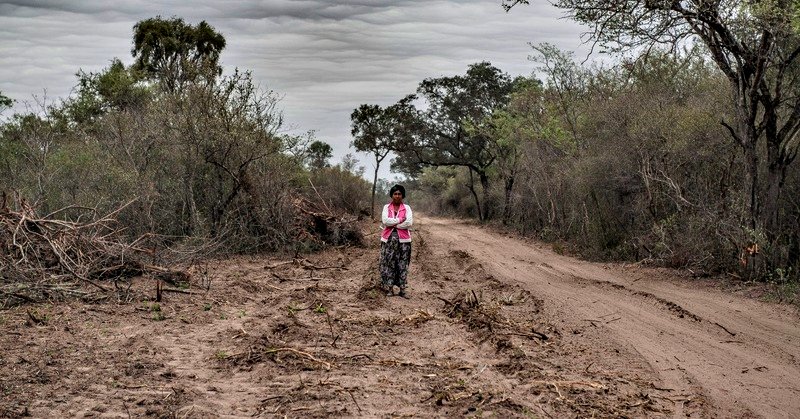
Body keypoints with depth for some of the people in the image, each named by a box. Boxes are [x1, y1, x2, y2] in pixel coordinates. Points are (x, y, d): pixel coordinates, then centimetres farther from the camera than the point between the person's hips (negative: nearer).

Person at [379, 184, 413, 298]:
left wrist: (392, 224, -9)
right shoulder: (386, 207, 5)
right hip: (388, 238, 0)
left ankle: (402, 288, 6)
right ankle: (389, 287, 6)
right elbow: (385, 220, -10)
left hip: (403, 239, 0)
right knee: (388, 263, -1)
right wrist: (399, 220, -11)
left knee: (402, 264, 1)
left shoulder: (406, 208, 4)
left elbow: (409, 222, -11)